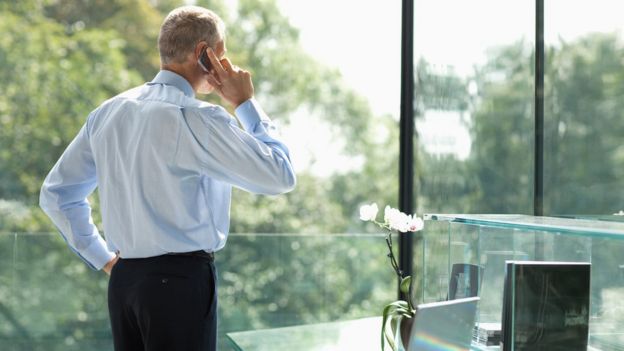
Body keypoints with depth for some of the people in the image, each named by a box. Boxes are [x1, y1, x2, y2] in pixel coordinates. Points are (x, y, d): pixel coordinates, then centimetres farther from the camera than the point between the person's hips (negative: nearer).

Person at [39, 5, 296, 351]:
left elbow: (56, 195, 13)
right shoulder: (198, 118, -15)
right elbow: (280, 176, -10)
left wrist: (102, 258, 15)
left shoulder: (108, 113, 7)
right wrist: (246, 103, -2)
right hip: (181, 279, -7)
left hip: (123, 280, 7)